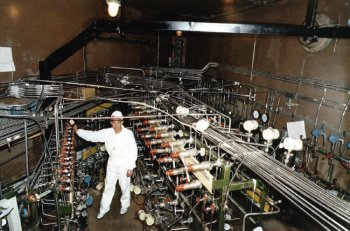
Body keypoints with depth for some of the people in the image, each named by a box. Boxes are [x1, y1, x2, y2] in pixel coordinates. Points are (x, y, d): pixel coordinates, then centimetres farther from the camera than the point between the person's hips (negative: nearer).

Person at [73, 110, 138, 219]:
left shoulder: (128, 134, -21)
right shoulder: (107, 133, -10)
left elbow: (133, 151, -16)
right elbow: (92, 135, -2)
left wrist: (130, 167, -14)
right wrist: (77, 131, -6)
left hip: (124, 163, -3)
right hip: (112, 162, 4)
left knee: (125, 186, 14)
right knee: (108, 186, 17)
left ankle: (125, 205, 40)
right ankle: (104, 208, 35)